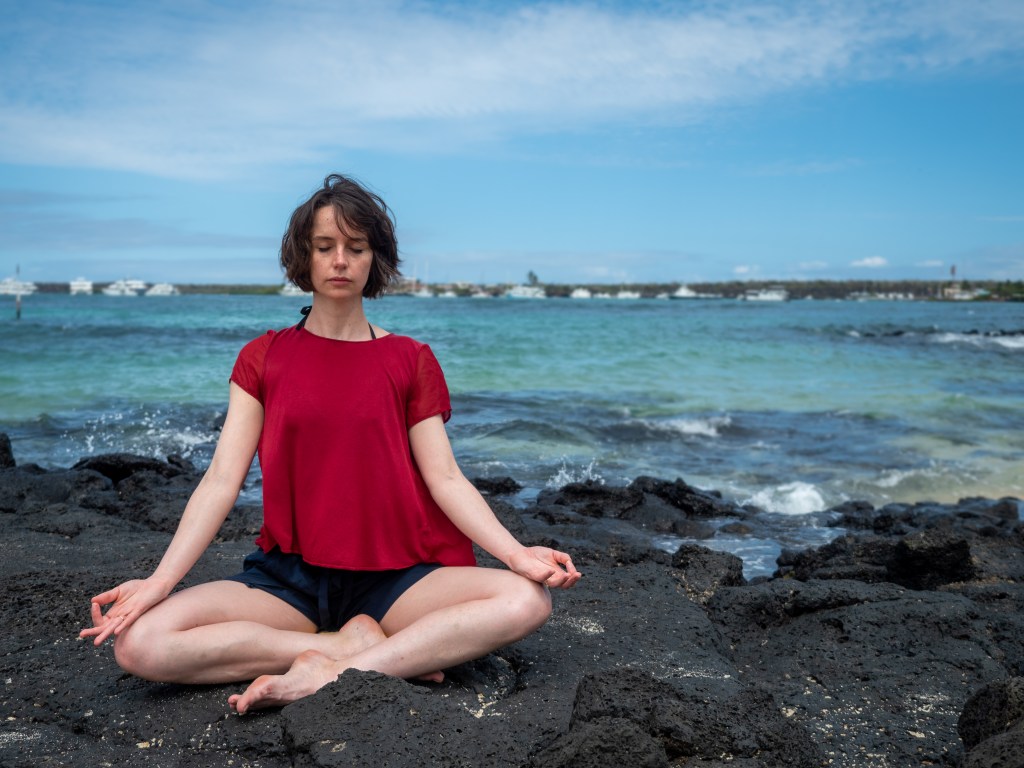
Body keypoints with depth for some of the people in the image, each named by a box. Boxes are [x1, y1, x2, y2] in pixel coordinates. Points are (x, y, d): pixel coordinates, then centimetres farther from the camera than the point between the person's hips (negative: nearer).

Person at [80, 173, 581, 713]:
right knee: (139, 642, -24)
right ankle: (362, 648, -17)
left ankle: (323, 676, -25)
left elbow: (445, 478, 0)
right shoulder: (263, 358, 8)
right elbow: (222, 479, 0)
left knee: (525, 599, -27)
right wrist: (160, 581, -14)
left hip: (390, 578, 0)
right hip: (287, 576, 1)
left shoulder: (410, 360, 7)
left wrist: (516, 553, -16)